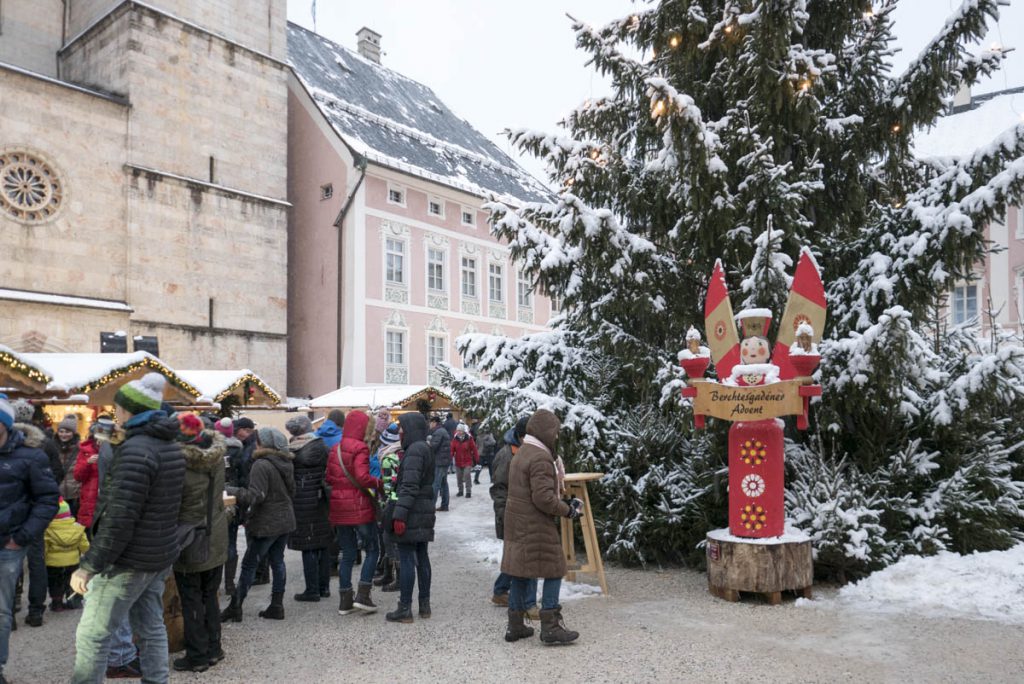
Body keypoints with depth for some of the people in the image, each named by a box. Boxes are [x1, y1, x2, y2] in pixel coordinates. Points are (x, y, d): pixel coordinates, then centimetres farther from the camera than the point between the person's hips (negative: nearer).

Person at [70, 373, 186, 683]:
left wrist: (89, 565, -19)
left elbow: (119, 518, -25)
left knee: (91, 634, 3)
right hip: (160, 556, 9)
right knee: (151, 629, 15)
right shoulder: (171, 446, 9)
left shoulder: (134, 450, -21)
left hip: (129, 560, -9)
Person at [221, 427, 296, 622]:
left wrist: (231, 491, -18)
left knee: (249, 564, 3)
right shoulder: (287, 463, 8)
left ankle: (235, 608, 11)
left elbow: (255, 496, -22)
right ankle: (277, 606, 16)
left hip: (266, 524, -8)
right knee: (277, 561, 13)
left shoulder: (261, 465, -18)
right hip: (286, 520, 8)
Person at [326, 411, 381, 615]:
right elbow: (362, 478, -23)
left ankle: (345, 601, 17)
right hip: (360, 506, -7)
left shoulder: (335, 450, 9)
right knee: (372, 550, 8)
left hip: (339, 507, 7)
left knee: (347, 554, 14)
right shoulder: (360, 449, -13)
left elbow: (329, 478, 11)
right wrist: (377, 483, -6)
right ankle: (363, 595, 1)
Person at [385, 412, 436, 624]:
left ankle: (405, 608, 3)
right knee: (422, 557, 14)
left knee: (406, 559, -3)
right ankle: (424, 605, 21)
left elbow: (409, 487, -21)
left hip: (412, 513, -10)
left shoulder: (414, 450, -15)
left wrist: (399, 514, -22)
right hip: (425, 512, 10)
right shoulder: (425, 449, 15)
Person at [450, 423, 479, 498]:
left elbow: (474, 450, -3)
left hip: (468, 462, -3)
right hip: (458, 462, 4)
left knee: (467, 475, -14)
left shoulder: (469, 439, -7)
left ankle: (468, 492, -4)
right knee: (459, 477, 13)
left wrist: (476, 460, -3)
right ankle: (460, 490, 30)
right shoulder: (455, 440, 0)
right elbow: (452, 450, -5)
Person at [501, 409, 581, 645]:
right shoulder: (540, 458, -18)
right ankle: (550, 627, 4)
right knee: (554, 571, 1)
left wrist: (564, 501, 17)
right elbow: (543, 497, -23)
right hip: (535, 526, -10)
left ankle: (515, 626, 21)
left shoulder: (522, 453, 15)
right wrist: (568, 511, -11)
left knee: (520, 574, 14)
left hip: (517, 523, 10)